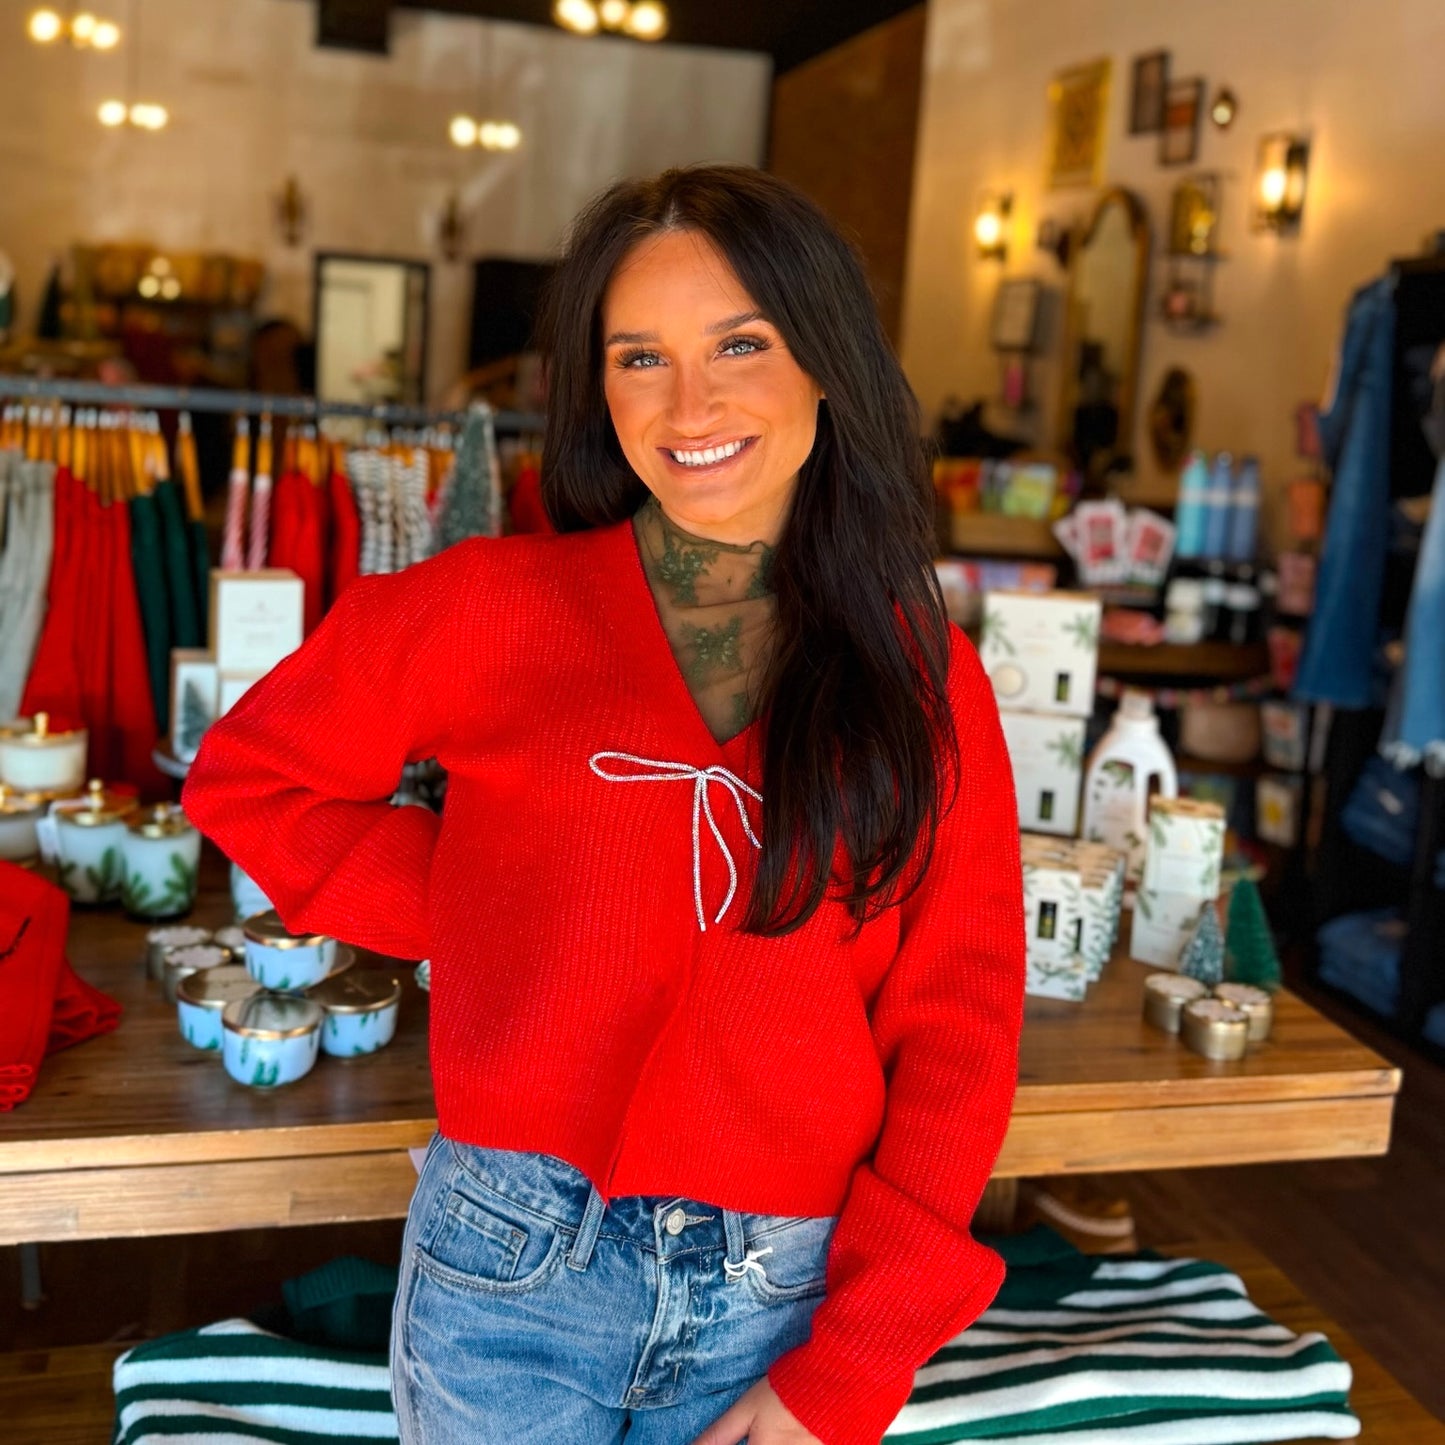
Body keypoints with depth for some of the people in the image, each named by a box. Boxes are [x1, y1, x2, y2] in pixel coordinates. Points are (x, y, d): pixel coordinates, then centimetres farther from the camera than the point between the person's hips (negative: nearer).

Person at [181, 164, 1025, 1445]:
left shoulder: (926, 679, 0)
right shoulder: (498, 607, -4)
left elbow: (955, 1031, -1)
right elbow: (247, 778, 7)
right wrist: (479, 917, -4)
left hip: (782, 1301, 2)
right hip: (512, 1278, -1)